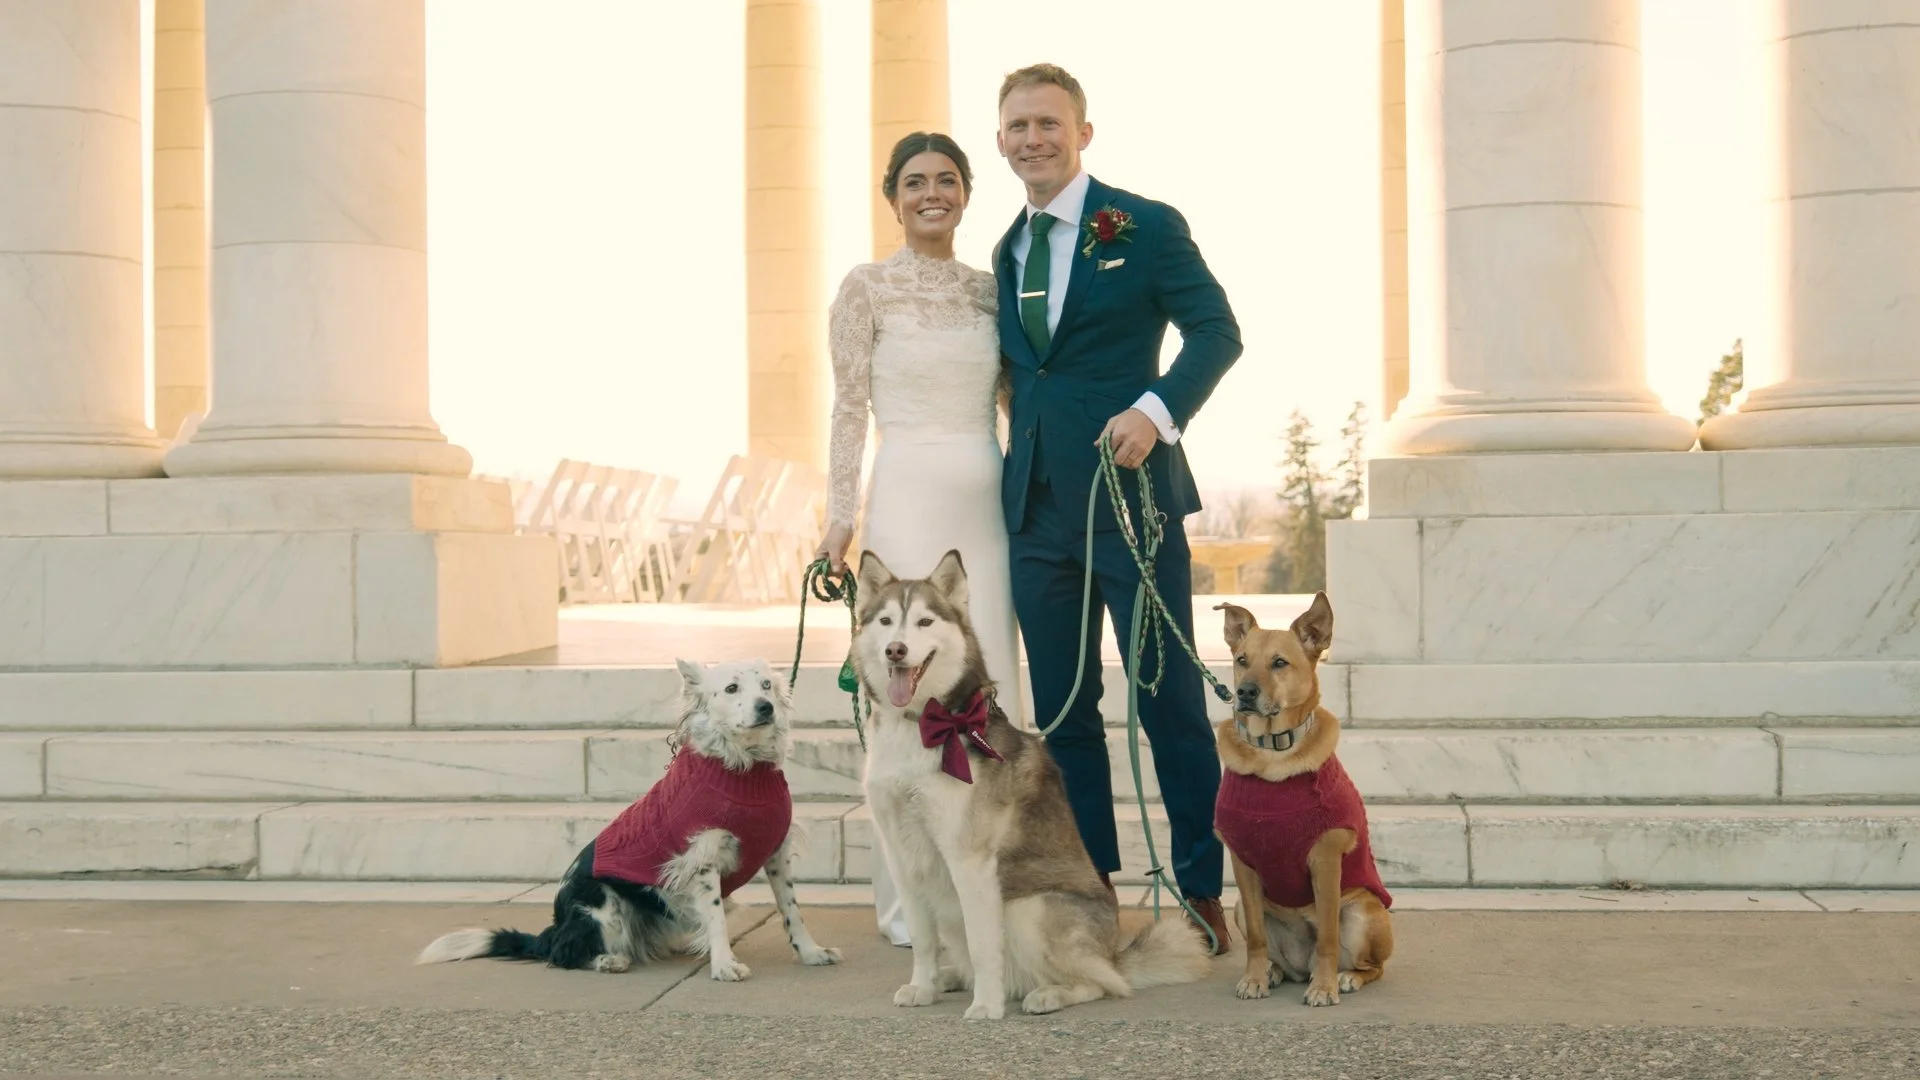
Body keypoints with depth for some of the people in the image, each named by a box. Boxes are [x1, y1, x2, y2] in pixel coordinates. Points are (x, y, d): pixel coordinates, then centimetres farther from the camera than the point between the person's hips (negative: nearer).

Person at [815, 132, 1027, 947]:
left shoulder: (990, 289, 12)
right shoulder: (867, 288, 0)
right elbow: (849, 411, -1)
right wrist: (839, 520, -6)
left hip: (987, 503, 5)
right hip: (909, 501, -4)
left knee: (994, 683, 4)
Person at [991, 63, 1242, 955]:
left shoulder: (1145, 226, -1)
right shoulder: (1007, 252, 17)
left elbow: (1217, 329, -5)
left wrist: (1158, 409, -20)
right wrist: (1018, 471, 10)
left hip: (1130, 493, -6)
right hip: (1036, 505, 6)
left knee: (1169, 701, -2)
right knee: (1061, 709, 9)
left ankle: (1203, 890, 8)